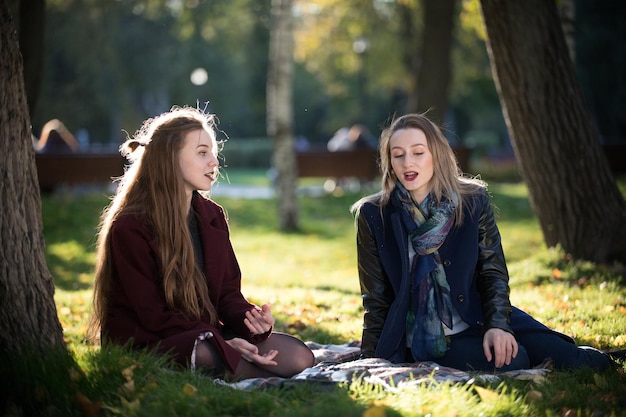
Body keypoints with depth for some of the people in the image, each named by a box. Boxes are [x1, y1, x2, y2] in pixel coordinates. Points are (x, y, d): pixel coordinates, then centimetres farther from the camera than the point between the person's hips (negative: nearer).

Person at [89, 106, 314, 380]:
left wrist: (251, 318, -14)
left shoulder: (211, 216, 11)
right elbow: (154, 315, -14)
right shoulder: (129, 228, -12)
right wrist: (223, 343, -23)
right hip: (145, 345, -7)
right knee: (212, 356, -40)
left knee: (298, 357, -15)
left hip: (204, 335, 7)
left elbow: (228, 292, 10)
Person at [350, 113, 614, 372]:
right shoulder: (373, 215, -5)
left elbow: (493, 272, 0)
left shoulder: (473, 201, -1)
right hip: (422, 339, -2)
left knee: (566, 359, -16)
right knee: (512, 363, -29)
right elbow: (375, 299, -1)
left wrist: (497, 324, -18)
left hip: (478, 320, 3)